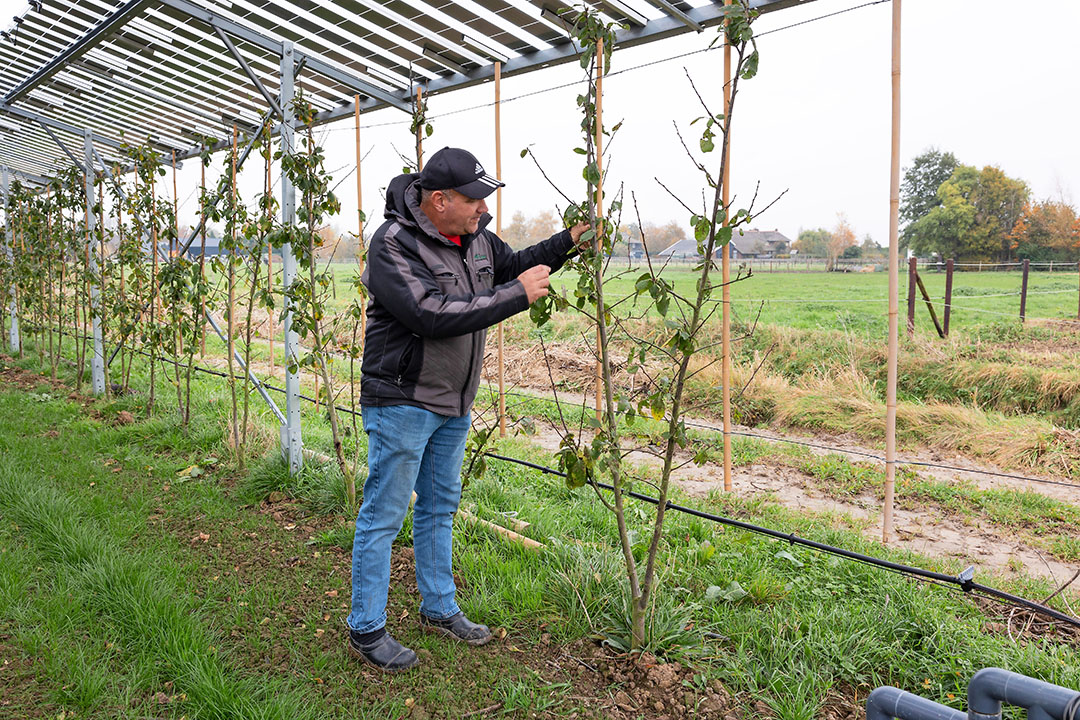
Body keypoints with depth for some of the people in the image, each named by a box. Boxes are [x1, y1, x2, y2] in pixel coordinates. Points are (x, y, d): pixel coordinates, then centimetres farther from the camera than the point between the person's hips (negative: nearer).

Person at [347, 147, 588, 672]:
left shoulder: (474, 235, 4)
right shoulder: (393, 245, -20)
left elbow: (514, 264, 22)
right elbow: (435, 315, -31)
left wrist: (568, 240, 6)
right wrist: (519, 295, -27)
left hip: (453, 402, 8)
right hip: (402, 401, -8)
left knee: (439, 508, 18)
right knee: (384, 515, 1)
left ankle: (439, 609, 34)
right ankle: (366, 631, 16)